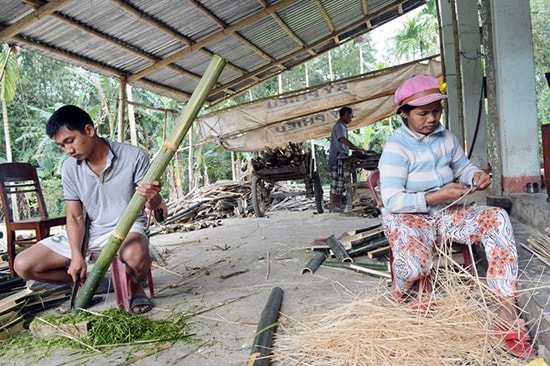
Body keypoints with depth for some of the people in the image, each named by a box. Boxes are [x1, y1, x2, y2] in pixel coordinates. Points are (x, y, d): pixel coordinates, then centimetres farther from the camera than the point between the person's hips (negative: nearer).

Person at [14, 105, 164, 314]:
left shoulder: (133, 156, -15)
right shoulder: (70, 168, -3)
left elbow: (153, 204, -14)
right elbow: (75, 217, 0)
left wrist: (152, 197, -39)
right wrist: (76, 255, -14)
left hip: (127, 227, -4)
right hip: (87, 233, 4)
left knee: (135, 255, -40)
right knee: (23, 265, -6)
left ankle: (134, 286, -3)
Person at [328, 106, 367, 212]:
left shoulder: (342, 126, 21)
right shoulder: (339, 126, -11)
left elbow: (345, 144, 23)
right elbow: (344, 140, -26)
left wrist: (357, 149, 14)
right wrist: (358, 148, -28)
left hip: (341, 159, 10)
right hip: (337, 158, -10)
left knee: (340, 182, 11)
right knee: (336, 182, -9)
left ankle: (338, 205, 15)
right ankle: (333, 207, -6)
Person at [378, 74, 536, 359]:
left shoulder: (446, 138, 6)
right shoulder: (396, 148, -14)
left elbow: (463, 168, 20)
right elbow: (392, 201, -19)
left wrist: (477, 176, -5)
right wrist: (437, 196, -25)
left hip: (445, 214, 6)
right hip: (407, 217, -6)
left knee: (497, 219, -17)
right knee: (415, 263, -36)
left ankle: (507, 313, -17)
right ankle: (397, 295, 4)